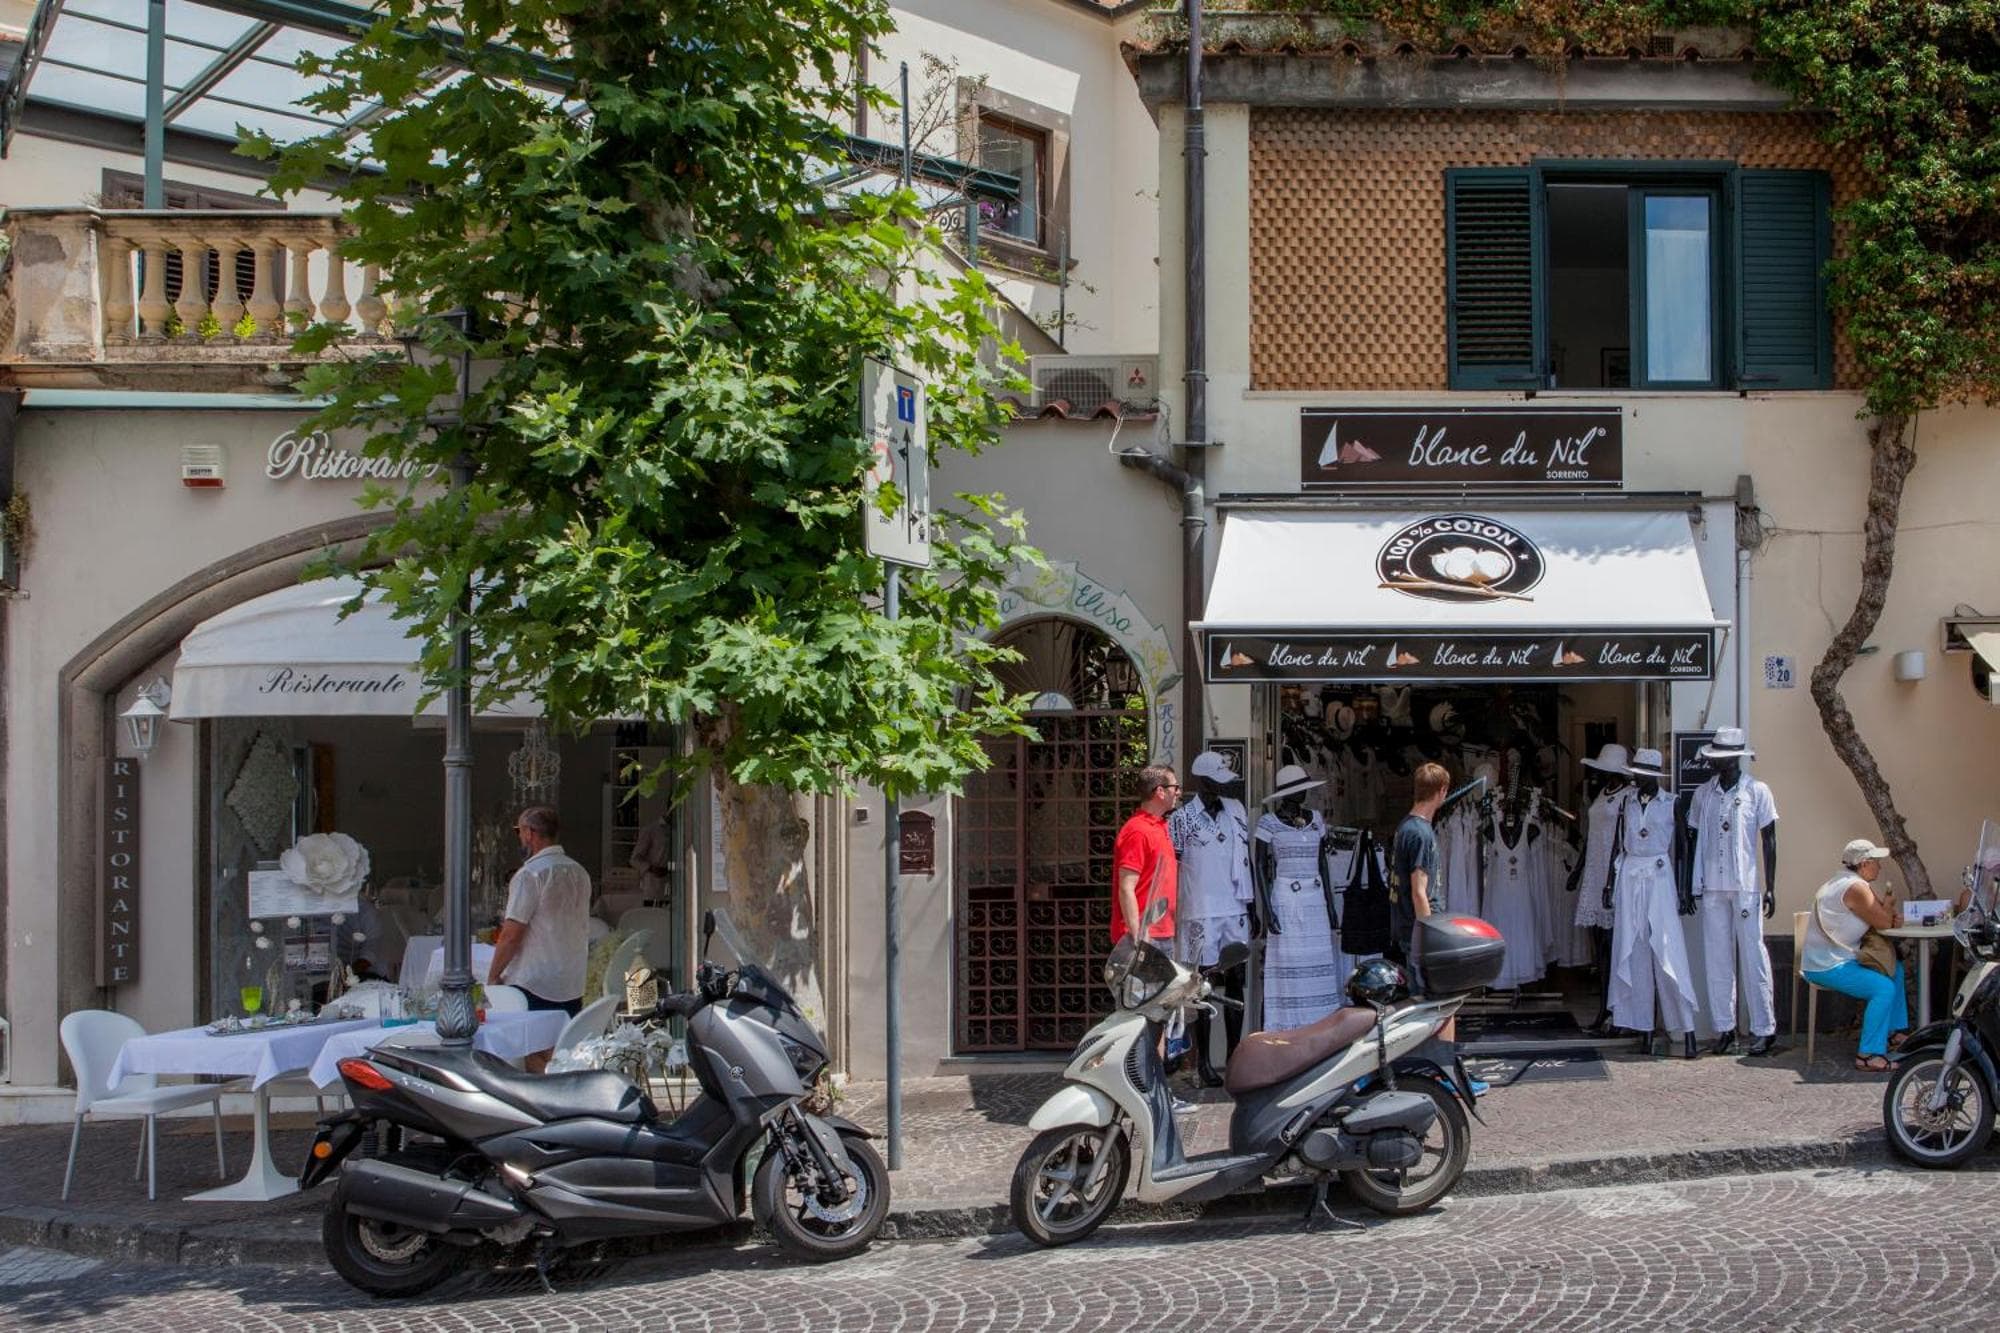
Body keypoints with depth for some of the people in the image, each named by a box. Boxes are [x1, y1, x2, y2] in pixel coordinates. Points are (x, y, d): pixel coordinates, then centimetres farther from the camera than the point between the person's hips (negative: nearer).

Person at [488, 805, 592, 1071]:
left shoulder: (529, 875, -13)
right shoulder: (579, 873, 11)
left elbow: (512, 934, -14)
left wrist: (493, 976, -4)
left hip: (534, 986, -7)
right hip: (573, 985, 7)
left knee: (534, 1062, -2)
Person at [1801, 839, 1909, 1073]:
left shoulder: (1845, 882, 16)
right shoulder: (1856, 888, -19)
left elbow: (1881, 919, 20)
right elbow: (1883, 923, -18)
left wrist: (1885, 906, -2)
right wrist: (1888, 903, 2)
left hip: (1827, 959, 11)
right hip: (1827, 967, -11)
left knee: (1895, 970, 22)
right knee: (1884, 988, -25)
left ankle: (1895, 1031, 29)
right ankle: (1869, 1055, -24)